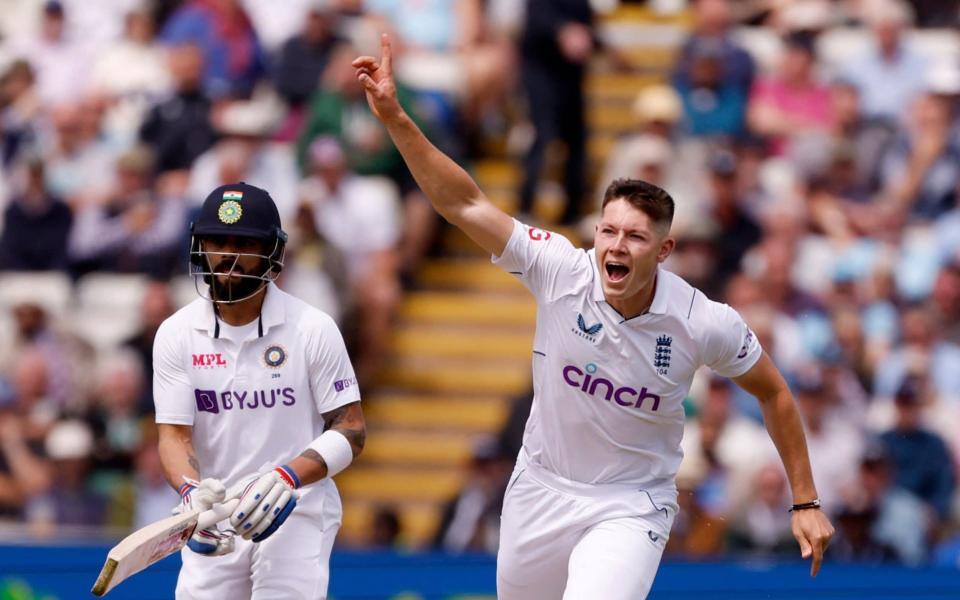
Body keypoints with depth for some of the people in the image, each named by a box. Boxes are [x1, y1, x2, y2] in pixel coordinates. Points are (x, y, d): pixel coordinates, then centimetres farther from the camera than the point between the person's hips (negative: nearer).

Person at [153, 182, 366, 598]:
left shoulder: (313, 330, -6)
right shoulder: (176, 335, -1)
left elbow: (350, 431, -6)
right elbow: (174, 433, -5)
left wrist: (287, 477, -24)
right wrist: (192, 491, -28)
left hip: (297, 513, -3)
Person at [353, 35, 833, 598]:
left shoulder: (706, 324, -17)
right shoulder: (563, 271, -16)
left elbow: (774, 392, 0)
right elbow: (464, 204, -16)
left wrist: (806, 502, 2)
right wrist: (395, 117, -26)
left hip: (632, 506, -3)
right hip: (542, 490, 3)